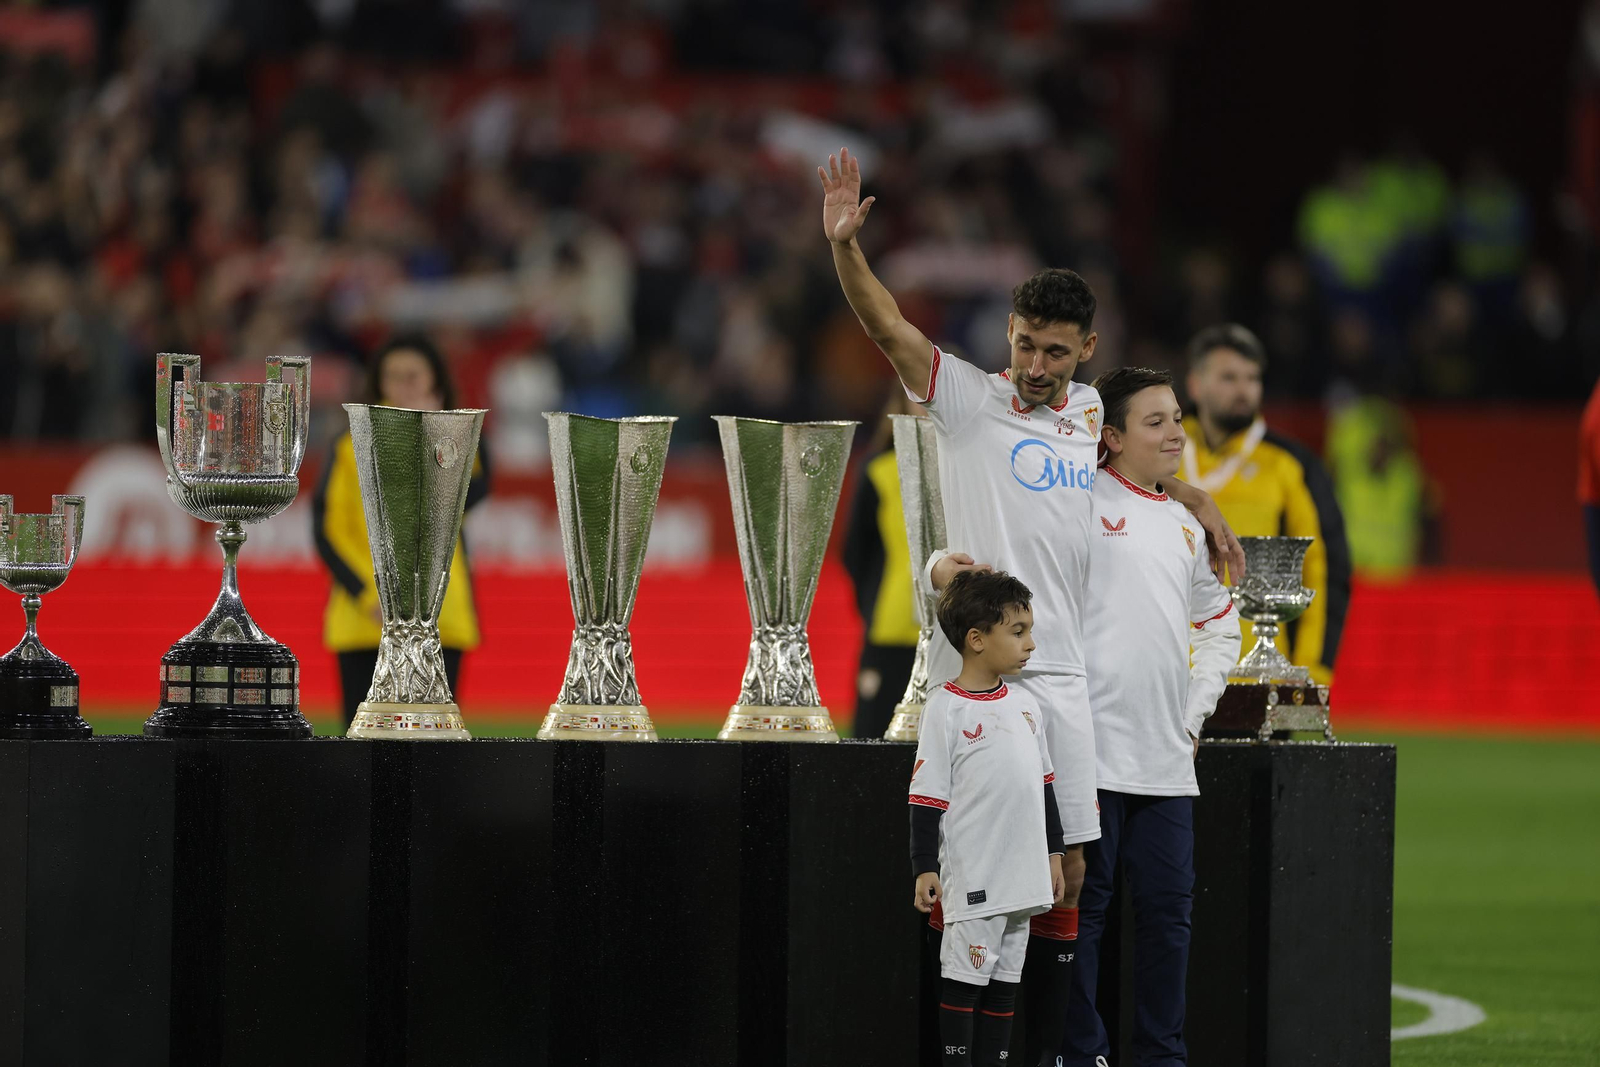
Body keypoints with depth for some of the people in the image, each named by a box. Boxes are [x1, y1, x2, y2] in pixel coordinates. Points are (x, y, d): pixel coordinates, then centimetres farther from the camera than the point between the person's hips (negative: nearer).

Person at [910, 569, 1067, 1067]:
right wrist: (925, 868, -12)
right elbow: (927, 797, -10)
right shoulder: (947, 709, -9)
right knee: (964, 977, -3)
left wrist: (1053, 852, 19)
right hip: (972, 877, -7)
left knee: (1005, 979, 10)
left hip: (1022, 873, 7)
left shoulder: (1025, 706, 11)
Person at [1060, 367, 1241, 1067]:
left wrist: (1194, 713, 18)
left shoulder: (1185, 527, 18)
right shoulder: (1082, 504, -3)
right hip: (1092, 745, -6)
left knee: (1168, 909, 7)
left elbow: (1219, 628, 30)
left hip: (1167, 760, 6)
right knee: (1084, 906, -2)